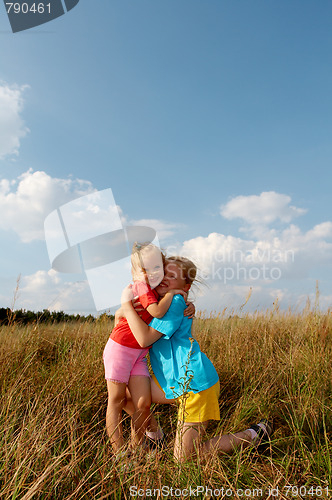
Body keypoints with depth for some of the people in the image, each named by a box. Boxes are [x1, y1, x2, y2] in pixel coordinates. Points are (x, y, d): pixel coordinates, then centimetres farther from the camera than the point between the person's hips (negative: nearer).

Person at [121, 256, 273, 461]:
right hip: (176, 383, 9)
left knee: (184, 457, -1)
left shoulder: (176, 301, -17)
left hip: (195, 383, -9)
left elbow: (145, 338, -24)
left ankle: (253, 435, 11)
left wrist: (127, 304, -17)